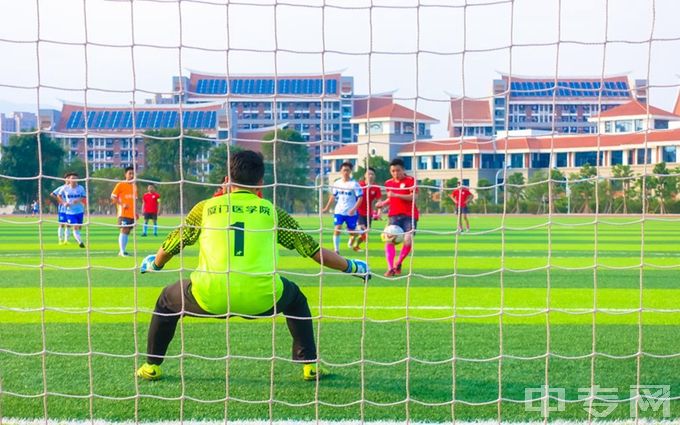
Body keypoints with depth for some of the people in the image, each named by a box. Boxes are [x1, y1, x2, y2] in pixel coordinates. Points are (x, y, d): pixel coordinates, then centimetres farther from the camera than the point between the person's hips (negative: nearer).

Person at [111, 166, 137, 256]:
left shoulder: (134, 186, 16)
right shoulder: (120, 185, -4)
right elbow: (113, 197, -6)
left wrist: (136, 212, 16)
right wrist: (122, 204, -18)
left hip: (132, 214, 6)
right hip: (124, 213, -6)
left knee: (127, 231, 7)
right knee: (124, 230, -11)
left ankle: (122, 251, 13)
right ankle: (122, 251, -9)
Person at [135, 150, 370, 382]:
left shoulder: (206, 207, 14)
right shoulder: (271, 211, 14)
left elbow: (169, 248, 23)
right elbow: (313, 250, 15)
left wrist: (153, 264, 46)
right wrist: (352, 266, 30)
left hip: (210, 297, 0)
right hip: (261, 298, 0)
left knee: (167, 299, 31)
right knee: (295, 298, 33)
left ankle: (152, 366, 34)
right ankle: (310, 365, 28)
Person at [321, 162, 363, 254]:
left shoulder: (354, 184, -10)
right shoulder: (337, 183, 3)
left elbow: (360, 198, -11)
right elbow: (333, 196, 17)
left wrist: (354, 209, -22)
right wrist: (327, 207, 16)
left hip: (351, 213, -2)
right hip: (339, 211, 2)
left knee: (352, 232, 9)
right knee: (337, 230, -14)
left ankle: (351, 243, 43)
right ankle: (336, 250, -8)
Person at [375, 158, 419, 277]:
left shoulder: (410, 180, -5)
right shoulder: (388, 183, 9)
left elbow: (413, 197, -16)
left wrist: (396, 195, -23)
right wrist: (382, 203, 2)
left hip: (409, 215, -3)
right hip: (394, 215, 4)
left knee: (408, 241, -13)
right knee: (389, 240, -11)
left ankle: (398, 264, 11)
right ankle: (390, 268, -7)